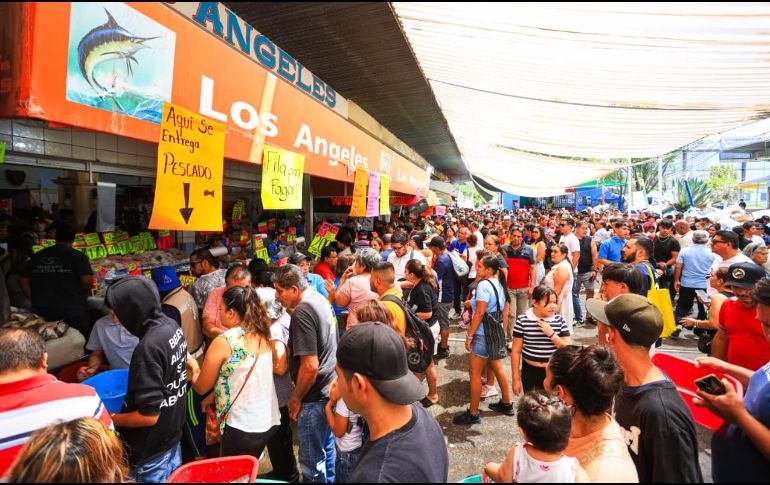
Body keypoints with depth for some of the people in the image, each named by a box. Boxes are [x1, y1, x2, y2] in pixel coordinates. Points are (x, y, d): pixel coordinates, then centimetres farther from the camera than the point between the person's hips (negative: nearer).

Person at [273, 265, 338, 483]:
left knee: (312, 460, 9)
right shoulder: (320, 299, 3)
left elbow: (310, 366, -26)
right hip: (330, 388, 9)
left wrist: (295, 398, -13)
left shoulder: (302, 312, -25)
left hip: (315, 396, -9)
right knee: (326, 447, 25)